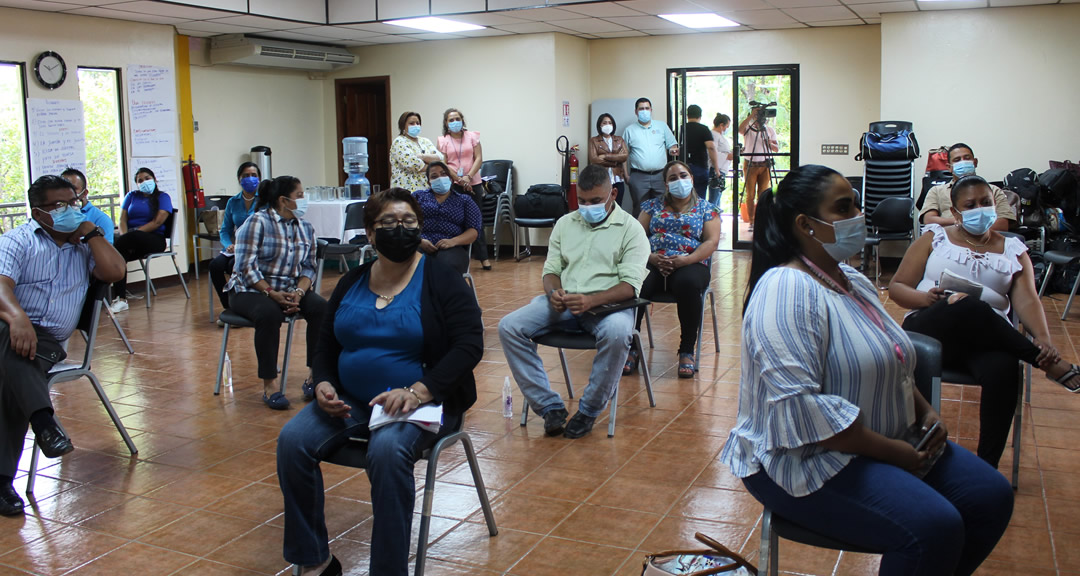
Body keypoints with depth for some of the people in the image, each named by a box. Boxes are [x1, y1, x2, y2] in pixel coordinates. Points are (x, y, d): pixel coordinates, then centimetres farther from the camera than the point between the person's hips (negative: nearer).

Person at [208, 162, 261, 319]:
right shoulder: (233, 202, 15)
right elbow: (225, 230, 16)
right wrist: (229, 245, -7)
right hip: (237, 247, 5)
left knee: (234, 265, -31)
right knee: (216, 265, -23)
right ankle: (228, 308, -10)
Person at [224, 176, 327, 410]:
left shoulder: (306, 228, 9)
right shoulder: (257, 222, -8)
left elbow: (308, 267, 5)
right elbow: (246, 266, -14)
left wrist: (299, 292, -15)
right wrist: (271, 293, -23)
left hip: (290, 290, 5)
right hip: (251, 290, -5)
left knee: (321, 308, -24)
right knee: (269, 313, -37)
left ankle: (314, 377, -17)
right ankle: (269, 385, -26)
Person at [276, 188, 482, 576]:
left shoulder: (441, 280, -4)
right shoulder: (351, 283, 11)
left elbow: (469, 345, -14)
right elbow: (326, 344, 17)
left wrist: (417, 391, -25)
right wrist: (324, 384, -5)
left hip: (423, 402, -5)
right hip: (351, 401, 5)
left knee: (387, 450, -36)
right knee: (292, 441, -19)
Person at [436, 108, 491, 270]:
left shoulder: (472, 136, 7)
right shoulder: (442, 141, 5)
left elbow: (479, 158, 0)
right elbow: (443, 164, -2)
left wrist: (468, 177, -13)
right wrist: (459, 180, -12)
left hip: (473, 183, 1)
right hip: (453, 185, -1)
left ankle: (483, 257, 7)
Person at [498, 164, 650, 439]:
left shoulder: (630, 228, 1)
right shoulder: (565, 223, 17)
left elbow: (630, 285, -9)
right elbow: (551, 269, 16)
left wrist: (591, 301, -26)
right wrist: (554, 292, -10)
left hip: (607, 302, -4)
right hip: (563, 302, 4)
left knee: (617, 333, -40)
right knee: (509, 327, -19)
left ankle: (589, 410, -18)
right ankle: (550, 406, -14)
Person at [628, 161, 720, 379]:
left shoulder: (706, 208, 16)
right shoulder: (653, 205, 21)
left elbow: (712, 241, 3)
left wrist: (686, 259, -14)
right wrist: (651, 257, -10)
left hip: (690, 264, -1)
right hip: (653, 264, 2)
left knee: (688, 283, -39)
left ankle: (687, 351, -25)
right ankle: (631, 348, -22)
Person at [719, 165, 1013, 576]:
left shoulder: (853, 281, 11)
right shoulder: (786, 291, -21)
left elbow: (892, 365, 24)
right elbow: (800, 407, -30)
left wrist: (926, 412, 6)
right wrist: (890, 450, -22)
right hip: (803, 462, -10)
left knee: (992, 496, 2)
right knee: (934, 527, -25)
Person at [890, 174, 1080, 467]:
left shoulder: (1013, 249, 21)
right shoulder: (935, 238, 17)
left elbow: (1027, 300, 6)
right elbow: (896, 287, 11)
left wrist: (1044, 339, -16)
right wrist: (926, 298, -12)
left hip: (987, 340, 2)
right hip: (930, 328, -1)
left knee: (1002, 369, -37)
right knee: (966, 306, -39)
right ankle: (1049, 365, -25)